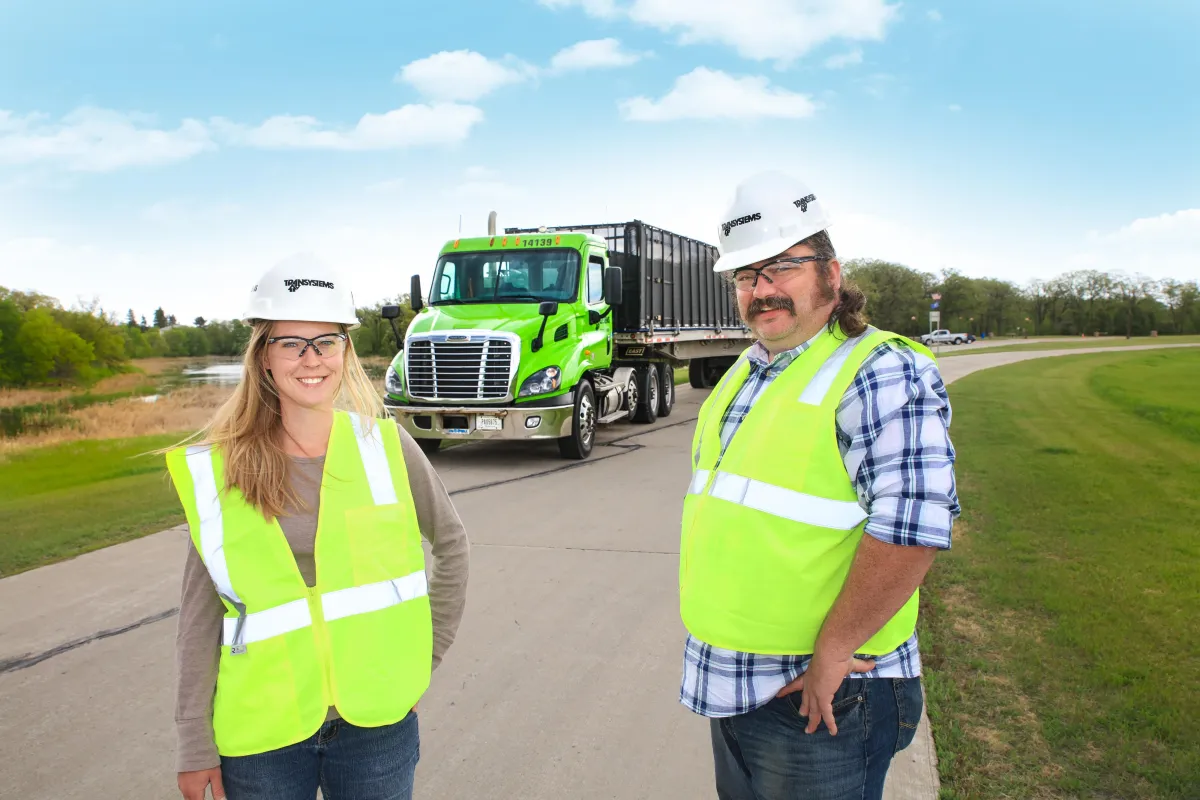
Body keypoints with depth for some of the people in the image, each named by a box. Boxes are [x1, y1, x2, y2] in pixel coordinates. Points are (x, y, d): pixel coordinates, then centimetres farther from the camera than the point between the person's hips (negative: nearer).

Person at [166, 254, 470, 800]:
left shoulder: (386, 447, -5)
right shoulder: (216, 471, -5)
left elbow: (451, 546, 8)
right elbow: (200, 616, 0)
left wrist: (425, 656, 6)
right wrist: (195, 748, 1)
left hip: (377, 723, 0)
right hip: (261, 735, 0)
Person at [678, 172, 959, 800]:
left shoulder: (881, 374, -16)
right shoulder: (743, 375, 12)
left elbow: (913, 523, -27)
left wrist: (832, 651, -23)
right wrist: (713, 619, 14)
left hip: (817, 696, -8)